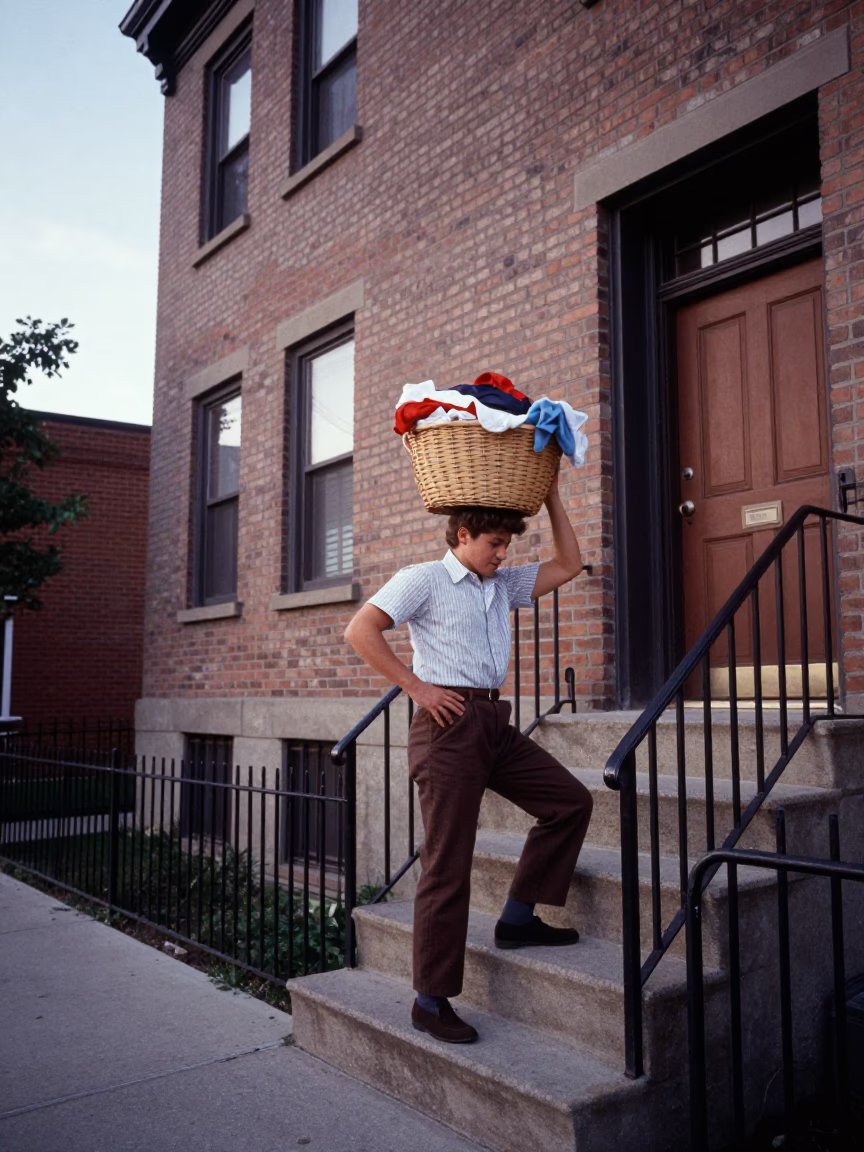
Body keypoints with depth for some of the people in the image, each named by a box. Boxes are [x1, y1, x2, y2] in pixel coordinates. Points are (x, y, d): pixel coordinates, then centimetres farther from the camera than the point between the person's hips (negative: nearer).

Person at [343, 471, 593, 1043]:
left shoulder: (503, 584, 18)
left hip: (495, 723, 8)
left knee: (571, 800, 7)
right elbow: (361, 631, -12)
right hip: (449, 723, -8)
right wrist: (418, 688, -14)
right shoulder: (423, 579, -3)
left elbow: (568, 565, 19)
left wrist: (552, 496, 15)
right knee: (447, 865, -5)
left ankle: (518, 917, 16)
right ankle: (431, 1000, 6)